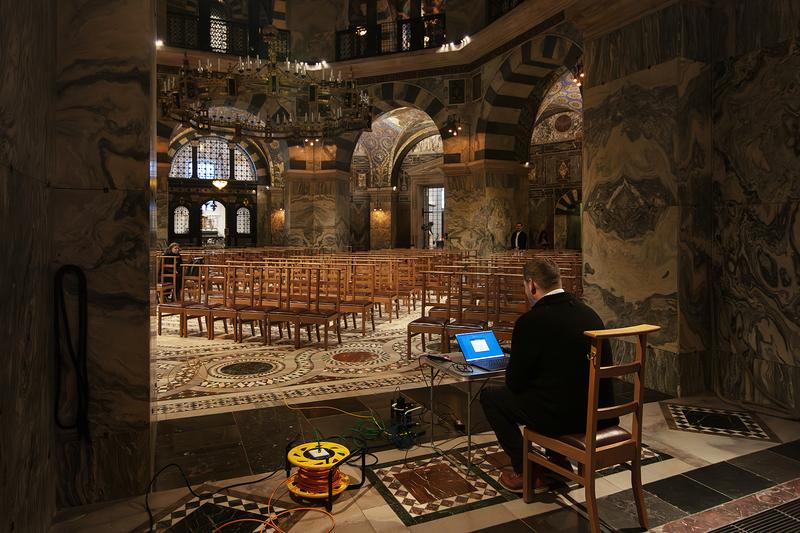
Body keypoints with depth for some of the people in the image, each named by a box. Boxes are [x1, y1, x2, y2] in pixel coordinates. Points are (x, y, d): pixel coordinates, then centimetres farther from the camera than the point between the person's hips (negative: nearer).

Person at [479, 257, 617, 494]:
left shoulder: (530, 321, -17)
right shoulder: (589, 312, 5)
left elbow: (514, 382, -8)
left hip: (561, 416, -7)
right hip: (600, 413, 8)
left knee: (490, 397, 10)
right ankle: (558, 463, 34)